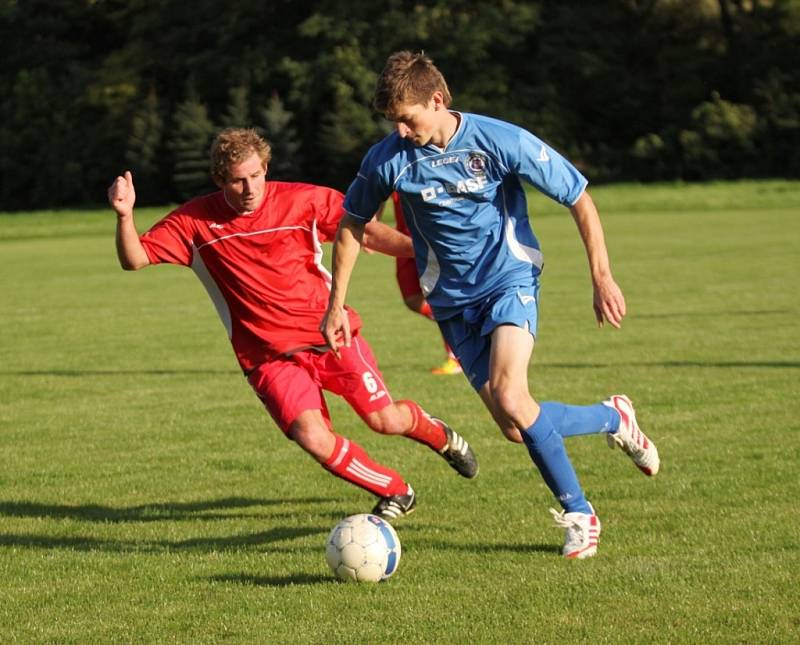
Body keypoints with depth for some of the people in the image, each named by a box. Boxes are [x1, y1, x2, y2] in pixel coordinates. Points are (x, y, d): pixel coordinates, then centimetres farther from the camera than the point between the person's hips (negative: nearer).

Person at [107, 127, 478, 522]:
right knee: (313, 438, -20)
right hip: (269, 357, 0)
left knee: (386, 420, -5)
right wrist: (125, 216, -27)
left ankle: (438, 435, 33)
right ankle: (396, 493, 5)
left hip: (332, 336, 0)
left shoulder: (302, 201, -5)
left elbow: (366, 233, 1)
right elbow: (135, 260, -8)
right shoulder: (195, 222, -6)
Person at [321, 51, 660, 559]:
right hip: (453, 300, 4)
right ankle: (613, 418, 26)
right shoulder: (388, 159, -9)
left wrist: (602, 278, -9)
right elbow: (352, 223, 9)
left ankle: (577, 512, -6)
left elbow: (580, 200, -7)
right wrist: (337, 303, 7)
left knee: (510, 398, -27)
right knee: (516, 429, -3)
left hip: (510, 279, -4)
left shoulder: (501, 141, -16)